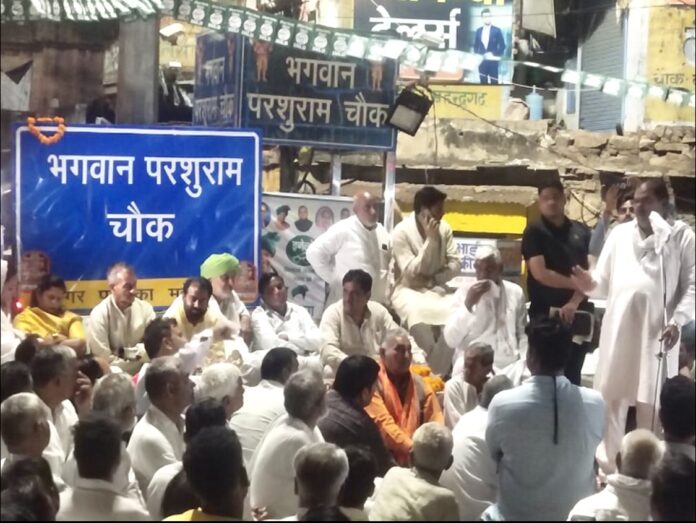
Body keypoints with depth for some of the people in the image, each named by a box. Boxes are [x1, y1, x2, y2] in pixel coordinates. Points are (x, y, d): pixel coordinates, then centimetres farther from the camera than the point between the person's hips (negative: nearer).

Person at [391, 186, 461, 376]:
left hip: (436, 287, 5)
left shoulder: (444, 228, 3)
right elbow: (411, 273, -19)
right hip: (408, 290, -5)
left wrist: (433, 279, -15)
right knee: (420, 314, -39)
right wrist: (431, 240, -22)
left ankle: (439, 373, -21)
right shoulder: (401, 232, -13)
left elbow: (455, 264, 2)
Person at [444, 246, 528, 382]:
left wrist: (525, 363, -2)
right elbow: (451, 340, -8)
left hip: (510, 365, 3)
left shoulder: (515, 292, 9)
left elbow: (523, 334, 16)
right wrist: (468, 304, -18)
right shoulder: (464, 293, 1)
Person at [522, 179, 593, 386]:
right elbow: (540, 273, -11)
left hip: (578, 312, 3)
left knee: (573, 373, 9)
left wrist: (574, 302, -13)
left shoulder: (581, 231, 9)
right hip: (546, 313, -3)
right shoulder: (534, 232, -2)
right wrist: (576, 283, -8)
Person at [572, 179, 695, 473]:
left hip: (658, 331, -3)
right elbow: (605, 283, 11)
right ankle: (607, 467, 14)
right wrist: (590, 285, -12)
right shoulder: (620, 234, 11)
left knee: (651, 404, 1)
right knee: (611, 399, 4)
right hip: (619, 329, 3)